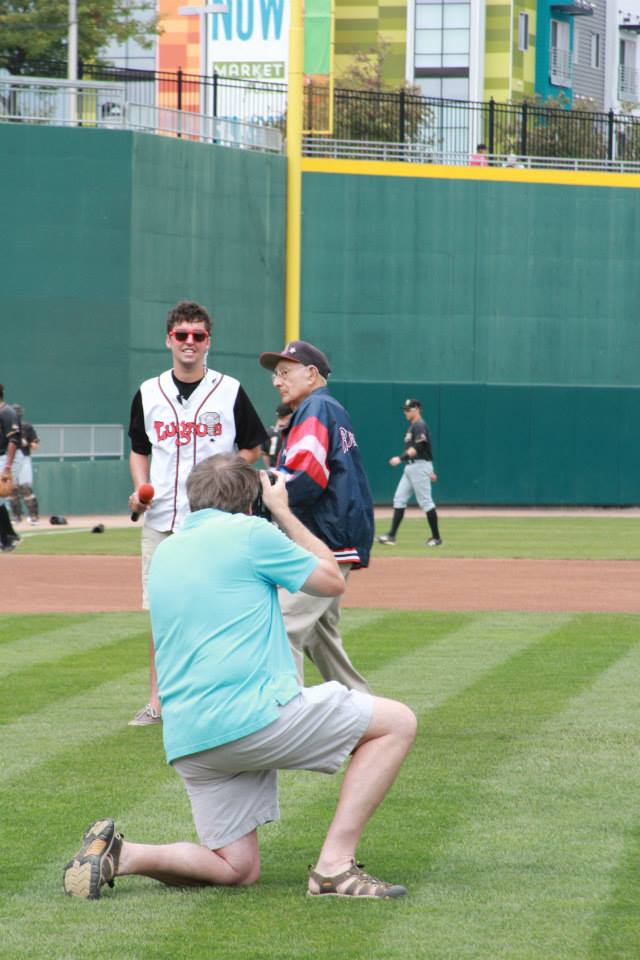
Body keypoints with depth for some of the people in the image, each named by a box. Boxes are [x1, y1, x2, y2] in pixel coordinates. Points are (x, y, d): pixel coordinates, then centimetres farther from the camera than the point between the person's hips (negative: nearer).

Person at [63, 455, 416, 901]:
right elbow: (332, 580, 12)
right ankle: (335, 864, -8)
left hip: (186, 743, 7)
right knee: (397, 722, 3)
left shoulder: (165, 552, 20)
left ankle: (119, 854, -6)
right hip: (253, 716, -7)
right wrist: (282, 512, 22)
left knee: (237, 869, 15)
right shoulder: (250, 532, 0)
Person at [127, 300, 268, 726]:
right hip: (162, 517, 3)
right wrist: (140, 487, 0)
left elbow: (252, 448, 9)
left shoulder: (229, 391, 2)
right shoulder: (149, 393, 9)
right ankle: (157, 702, 9)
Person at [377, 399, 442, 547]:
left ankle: (436, 538, -1)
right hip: (410, 468, 10)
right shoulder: (412, 426, 19)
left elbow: (417, 448, -24)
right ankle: (391, 536, 1)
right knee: (399, 499, 4)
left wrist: (401, 458, -29)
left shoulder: (420, 426, -13)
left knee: (426, 501, -6)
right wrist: (429, 471, 26)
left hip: (419, 467, -10)